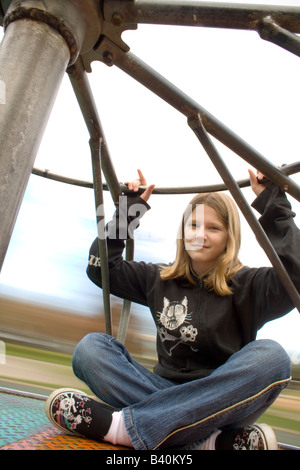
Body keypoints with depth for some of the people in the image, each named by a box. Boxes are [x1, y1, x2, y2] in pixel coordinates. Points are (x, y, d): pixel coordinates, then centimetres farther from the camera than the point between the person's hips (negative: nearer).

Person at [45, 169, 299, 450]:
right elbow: (100, 267, 12)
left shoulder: (246, 286, -2)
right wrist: (128, 210, 8)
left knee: (270, 356, -33)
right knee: (91, 346, -15)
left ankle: (123, 426, -33)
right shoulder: (161, 279, 9)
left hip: (222, 403, -3)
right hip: (169, 392, 4)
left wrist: (274, 205, -17)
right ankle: (208, 440, -30)